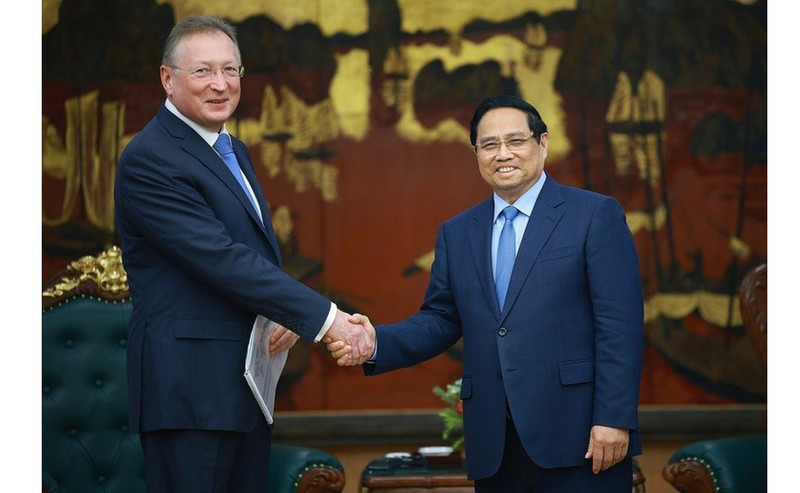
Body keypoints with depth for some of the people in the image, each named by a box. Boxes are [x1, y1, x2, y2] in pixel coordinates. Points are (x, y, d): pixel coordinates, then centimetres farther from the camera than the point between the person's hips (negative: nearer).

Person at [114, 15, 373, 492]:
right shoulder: (150, 159, -13)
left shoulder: (233, 151, 17)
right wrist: (325, 318, -21)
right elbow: (221, 259, -21)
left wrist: (286, 318, -1)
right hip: (190, 386, -9)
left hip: (248, 381, 9)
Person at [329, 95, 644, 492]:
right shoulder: (456, 233, 16)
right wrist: (377, 343, -5)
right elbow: (440, 320, 14)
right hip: (495, 447, 4)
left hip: (577, 439, -4)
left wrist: (614, 418, -13)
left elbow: (620, 323, -5)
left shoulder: (595, 215, 1)